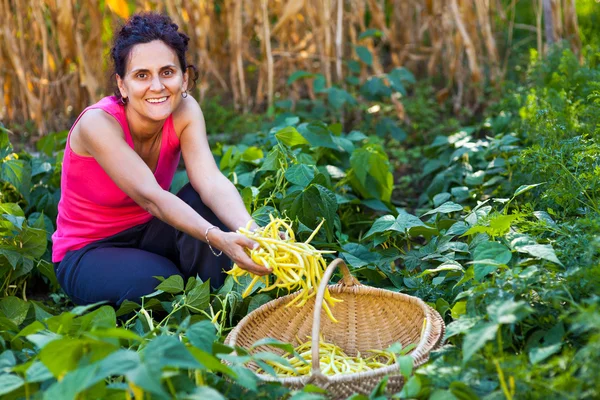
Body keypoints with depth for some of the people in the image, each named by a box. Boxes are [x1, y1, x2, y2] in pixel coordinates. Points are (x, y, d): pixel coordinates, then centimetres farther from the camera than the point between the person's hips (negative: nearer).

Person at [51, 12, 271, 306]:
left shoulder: (184, 111, -14)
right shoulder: (97, 123, -27)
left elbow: (211, 181, -29)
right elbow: (149, 196, -38)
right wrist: (218, 239, -53)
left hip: (148, 235, 5)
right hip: (87, 254, -4)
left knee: (203, 199, -24)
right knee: (160, 282, -33)